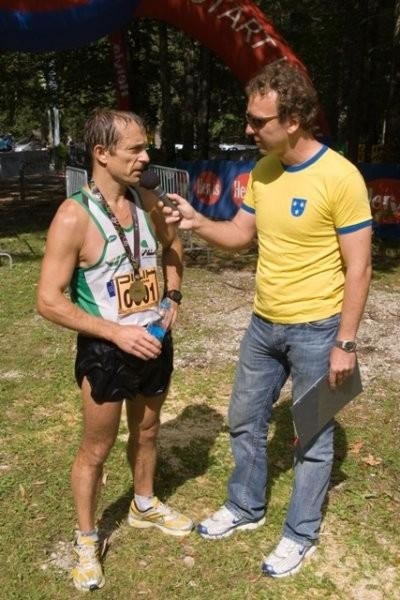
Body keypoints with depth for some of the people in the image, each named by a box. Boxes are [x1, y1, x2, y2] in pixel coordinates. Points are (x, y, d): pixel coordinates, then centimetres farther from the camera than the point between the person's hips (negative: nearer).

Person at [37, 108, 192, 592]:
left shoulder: (147, 202, -2)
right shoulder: (74, 217, -21)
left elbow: (173, 244, 20)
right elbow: (49, 301, -21)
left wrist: (173, 296, 6)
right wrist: (117, 333, -24)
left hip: (155, 342, 6)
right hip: (105, 351, -6)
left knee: (147, 432, 24)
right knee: (96, 449, 11)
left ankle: (144, 506, 50)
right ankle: (86, 539, 34)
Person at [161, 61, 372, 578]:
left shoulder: (340, 177, -19)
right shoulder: (262, 171, 1)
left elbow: (358, 267, -15)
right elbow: (241, 234, 11)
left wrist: (345, 343, -15)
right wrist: (197, 223, -8)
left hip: (315, 331, -7)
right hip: (263, 324, 7)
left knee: (312, 439, 11)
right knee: (244, 421, 19)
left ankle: (301, 535, 31)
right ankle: (245, 508, 42)